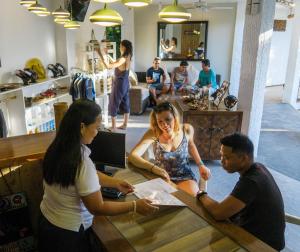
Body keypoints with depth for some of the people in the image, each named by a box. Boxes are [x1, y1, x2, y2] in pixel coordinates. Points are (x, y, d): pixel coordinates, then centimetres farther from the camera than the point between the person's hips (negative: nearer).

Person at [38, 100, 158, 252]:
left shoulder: (57, 148, -7)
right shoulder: (81, 162, -32)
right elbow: (97, 208, -25)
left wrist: (115, 183, 2)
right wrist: (135, 206, -18)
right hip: (69, 232, -7)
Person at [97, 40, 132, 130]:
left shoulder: (122, 59, -23)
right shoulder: (127, 58, 5)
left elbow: (108, 66, -33)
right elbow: (114, 64, 18)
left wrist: (101, 55, -29)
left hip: (119, 84, -9)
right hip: (125, 83, 9)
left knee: (113, 105, 2)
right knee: (125, 104, 14)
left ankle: (113, 127, 8)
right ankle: (125, 125, 25)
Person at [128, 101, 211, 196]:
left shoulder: (187, 129, -12)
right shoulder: (153, 133, -19)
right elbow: (132, 156, -29)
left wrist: (201, 165, 4)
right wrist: (153, 168, -43)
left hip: (184, 176, 1)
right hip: (162, 177, -1)